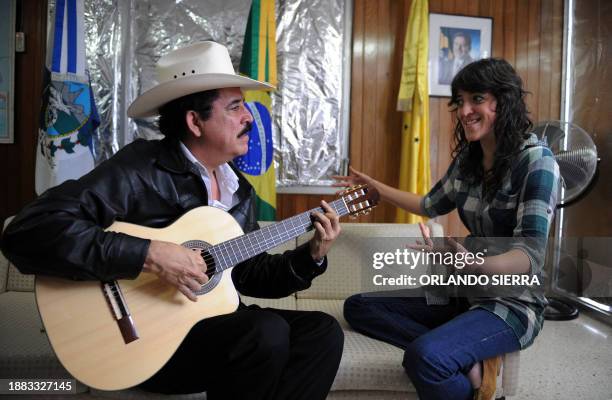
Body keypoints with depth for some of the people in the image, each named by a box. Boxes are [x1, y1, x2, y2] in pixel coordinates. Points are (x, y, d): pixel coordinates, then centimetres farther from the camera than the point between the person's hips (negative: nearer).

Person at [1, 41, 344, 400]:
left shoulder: (240, 189, 8)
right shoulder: (139, 169, -17)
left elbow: (249, 274, 15)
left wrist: (312, 256, 0)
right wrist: (149, 255, -31)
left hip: (215, 321, 7)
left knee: (322, 331, -9)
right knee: (267, 332, -29)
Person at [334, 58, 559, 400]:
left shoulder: (536, 161, -16)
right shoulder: (467, 159, 5)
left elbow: (532, 254, -25)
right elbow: (431, 206, 22)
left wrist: (474, 265, -46)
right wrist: (374, 186, 26)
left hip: (513, 303, -8)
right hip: (464, 292, 8)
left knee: (423, 355, -36)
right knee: (357, 306, -3)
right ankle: (469, 361, -12)